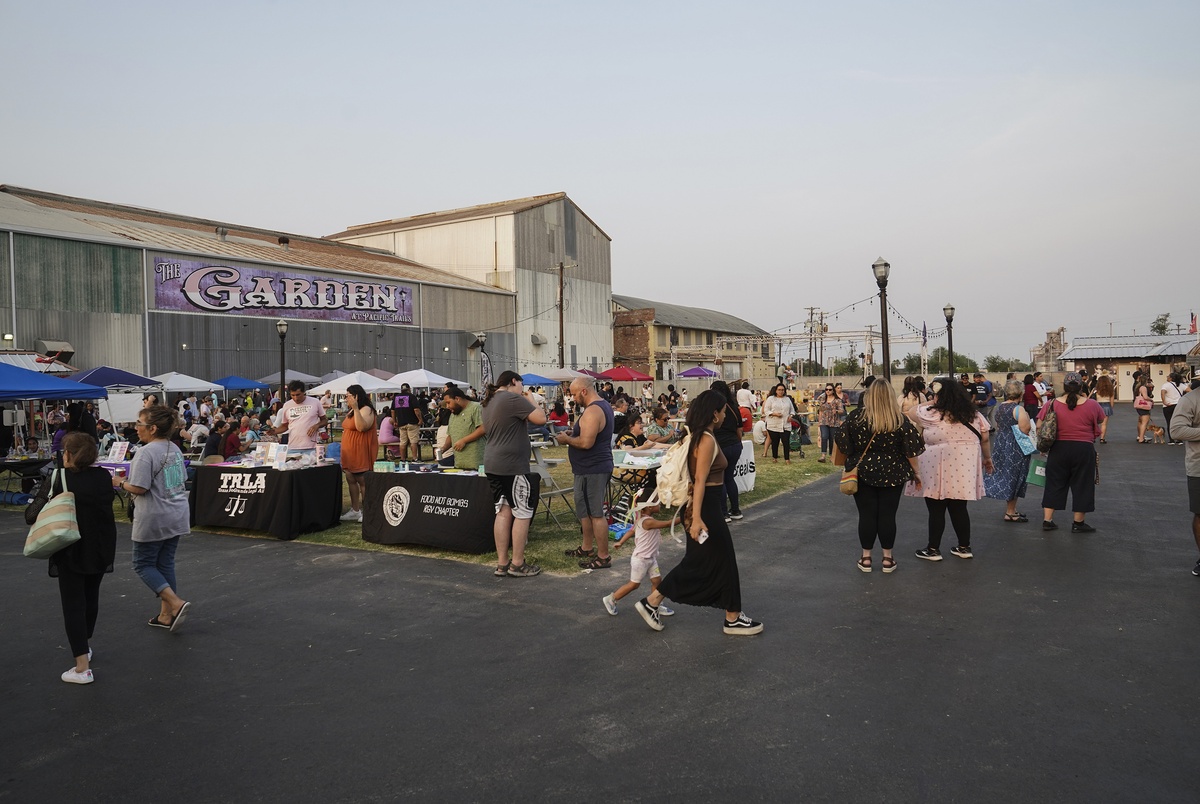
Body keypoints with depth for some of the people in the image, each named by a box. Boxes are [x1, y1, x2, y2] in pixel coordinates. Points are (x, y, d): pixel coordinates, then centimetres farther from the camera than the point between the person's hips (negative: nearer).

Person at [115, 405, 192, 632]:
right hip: (178, 517, 8)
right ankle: (166, 615, 19)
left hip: (154, 519, -8)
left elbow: (139, 488, -20)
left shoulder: (146, 453, -17)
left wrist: (119, 482, -2)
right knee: (166, 564, 15)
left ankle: (176, 603, -7)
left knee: (143, 564, 6)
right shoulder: (175, 449, 8)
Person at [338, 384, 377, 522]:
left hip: (361, 452, -10)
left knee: (363, 481, -6)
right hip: (350, 452, 10)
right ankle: (355, 511, 17)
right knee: (351, 480, 11)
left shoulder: (366, 410, -11)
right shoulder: (351, 411, 19)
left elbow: (361, 427, -27)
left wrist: (356, 408, -29)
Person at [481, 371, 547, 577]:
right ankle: (517, 564, 4)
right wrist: (529, 399, -1)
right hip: (513, 466, -9)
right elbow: (541, 418, -18)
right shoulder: (513, 399, -13)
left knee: (503, 512, 11)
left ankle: (502, 564, 14)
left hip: (494, 465, 9)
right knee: (522, 513, -1)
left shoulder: (489, 402, 15)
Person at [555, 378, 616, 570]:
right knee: (585, 510, 21)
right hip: (594, 467, 11)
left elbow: (586, 442, -28)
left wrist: (566, 439, -11)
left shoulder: (592, 411, -21)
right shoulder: (603, 405, 13)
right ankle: (587, 548, 32)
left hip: (592, 470, -11)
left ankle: (603, 557, 2)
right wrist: (573, 433, 12)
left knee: (596, 513, -5)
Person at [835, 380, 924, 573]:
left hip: (862, 472, 0)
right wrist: (915, 472, 9)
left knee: (866, 515, 7)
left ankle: (866, 557, 14)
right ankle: (888, 558, 16)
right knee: (887, 515, 8)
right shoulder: (900, 420, -5)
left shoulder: (856, 417, -8)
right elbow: (911, 449, -3)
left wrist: (853, 460, 14)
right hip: (892, 474, 1)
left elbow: (842, 443, -4)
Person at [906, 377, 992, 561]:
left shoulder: (932, 414, -9)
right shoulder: (974, 415, 6)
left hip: (939, 472, -5)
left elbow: (911, 412, 7)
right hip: (963, 470, 5)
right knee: (959, 509, 15)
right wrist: (987, 458, 26)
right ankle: (964, 547, 23)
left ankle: (933, 549, 12)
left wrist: (933, 403, 14)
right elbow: (985, 439, 12)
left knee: (936, 510, 4)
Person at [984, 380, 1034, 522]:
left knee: (1005, 475, 14)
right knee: (1013, 477, 0)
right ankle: (1010, 512, 7)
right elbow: (1026, 430, -22)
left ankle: (1010, 509, 23)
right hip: (1015, 448, -8)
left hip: (1000, 445, 8)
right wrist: (1027, 418, -4)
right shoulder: (1019, 409, -17)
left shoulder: (999, 407, 7)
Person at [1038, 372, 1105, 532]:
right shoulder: (1092, 405, -6)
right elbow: (1101, 420, 13)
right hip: (1084, 450, -1)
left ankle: (1047, 520, 14)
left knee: (1055, 484, 12)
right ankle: (1078, 523, 17)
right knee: (1081, 486, 10)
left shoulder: (1052, 404, -5)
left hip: (1058, 449, 1)